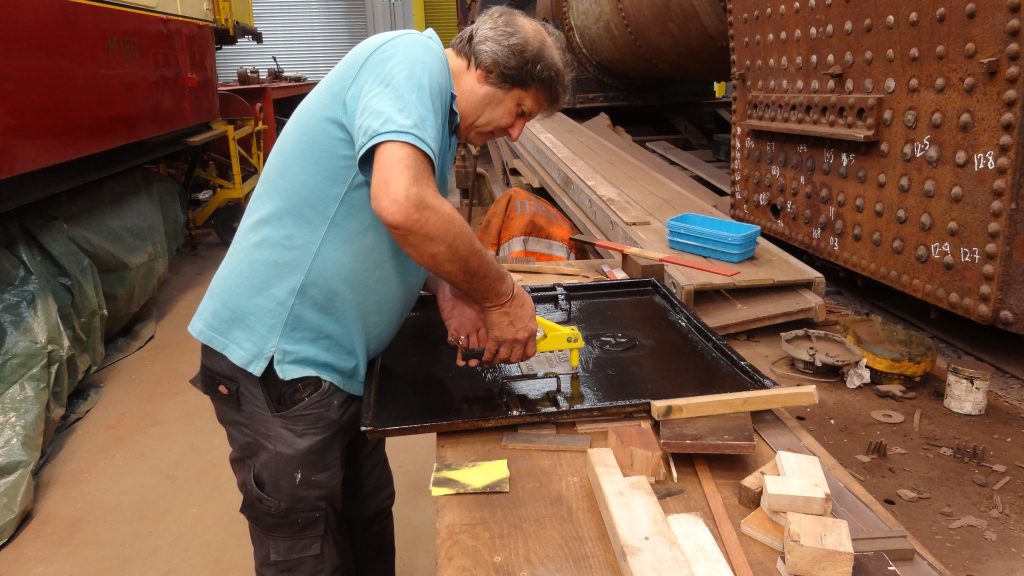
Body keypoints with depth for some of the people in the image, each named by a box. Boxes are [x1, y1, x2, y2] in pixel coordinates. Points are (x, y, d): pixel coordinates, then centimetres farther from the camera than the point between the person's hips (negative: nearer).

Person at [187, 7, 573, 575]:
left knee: (367, 527, 21)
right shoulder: (413, 57, -17)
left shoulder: (440, 116, 14)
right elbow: (403, 205, -34)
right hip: (280, 354, -9)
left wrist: (450, 294, -3)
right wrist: (502, 296, -20)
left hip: (335, 356, 10)